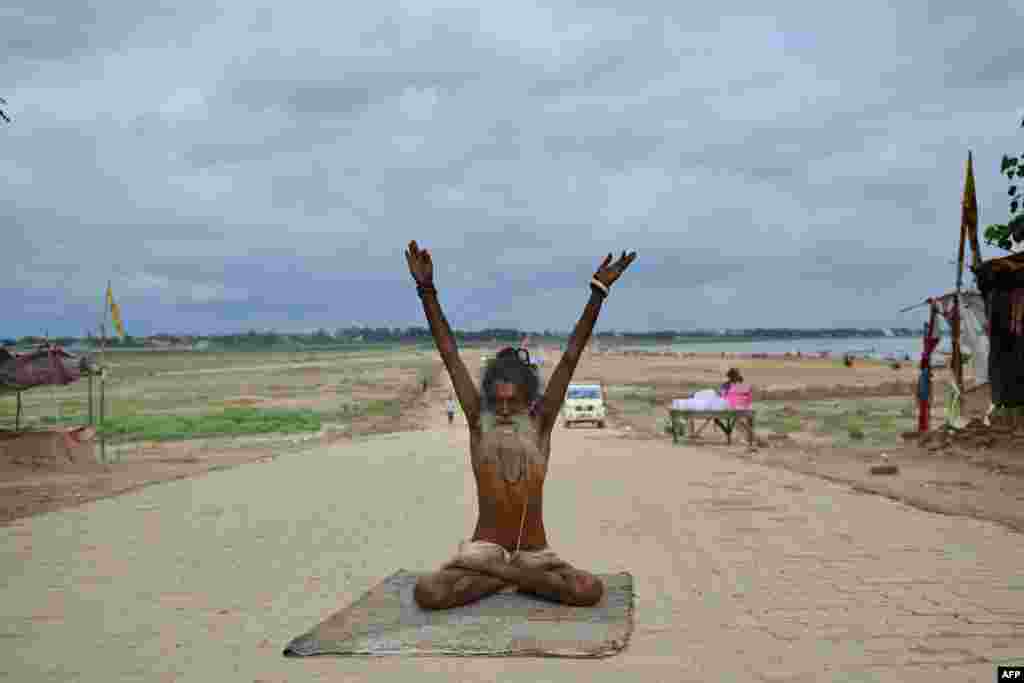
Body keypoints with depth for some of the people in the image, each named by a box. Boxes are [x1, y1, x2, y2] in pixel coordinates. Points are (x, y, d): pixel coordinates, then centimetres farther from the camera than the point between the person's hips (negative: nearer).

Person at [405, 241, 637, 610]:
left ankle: (498, 573, -6)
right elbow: (450, 355, -10)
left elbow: (571, 357, -12)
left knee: (591, 591, -26)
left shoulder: (540, 423, -7)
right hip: (484, 547, 0)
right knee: (426, 593, -27)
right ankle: (520, 578, -6)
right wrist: (426, 289, -13)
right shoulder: (479, 423, -7)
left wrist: (599, 291, -16)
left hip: (535, 553, 1)